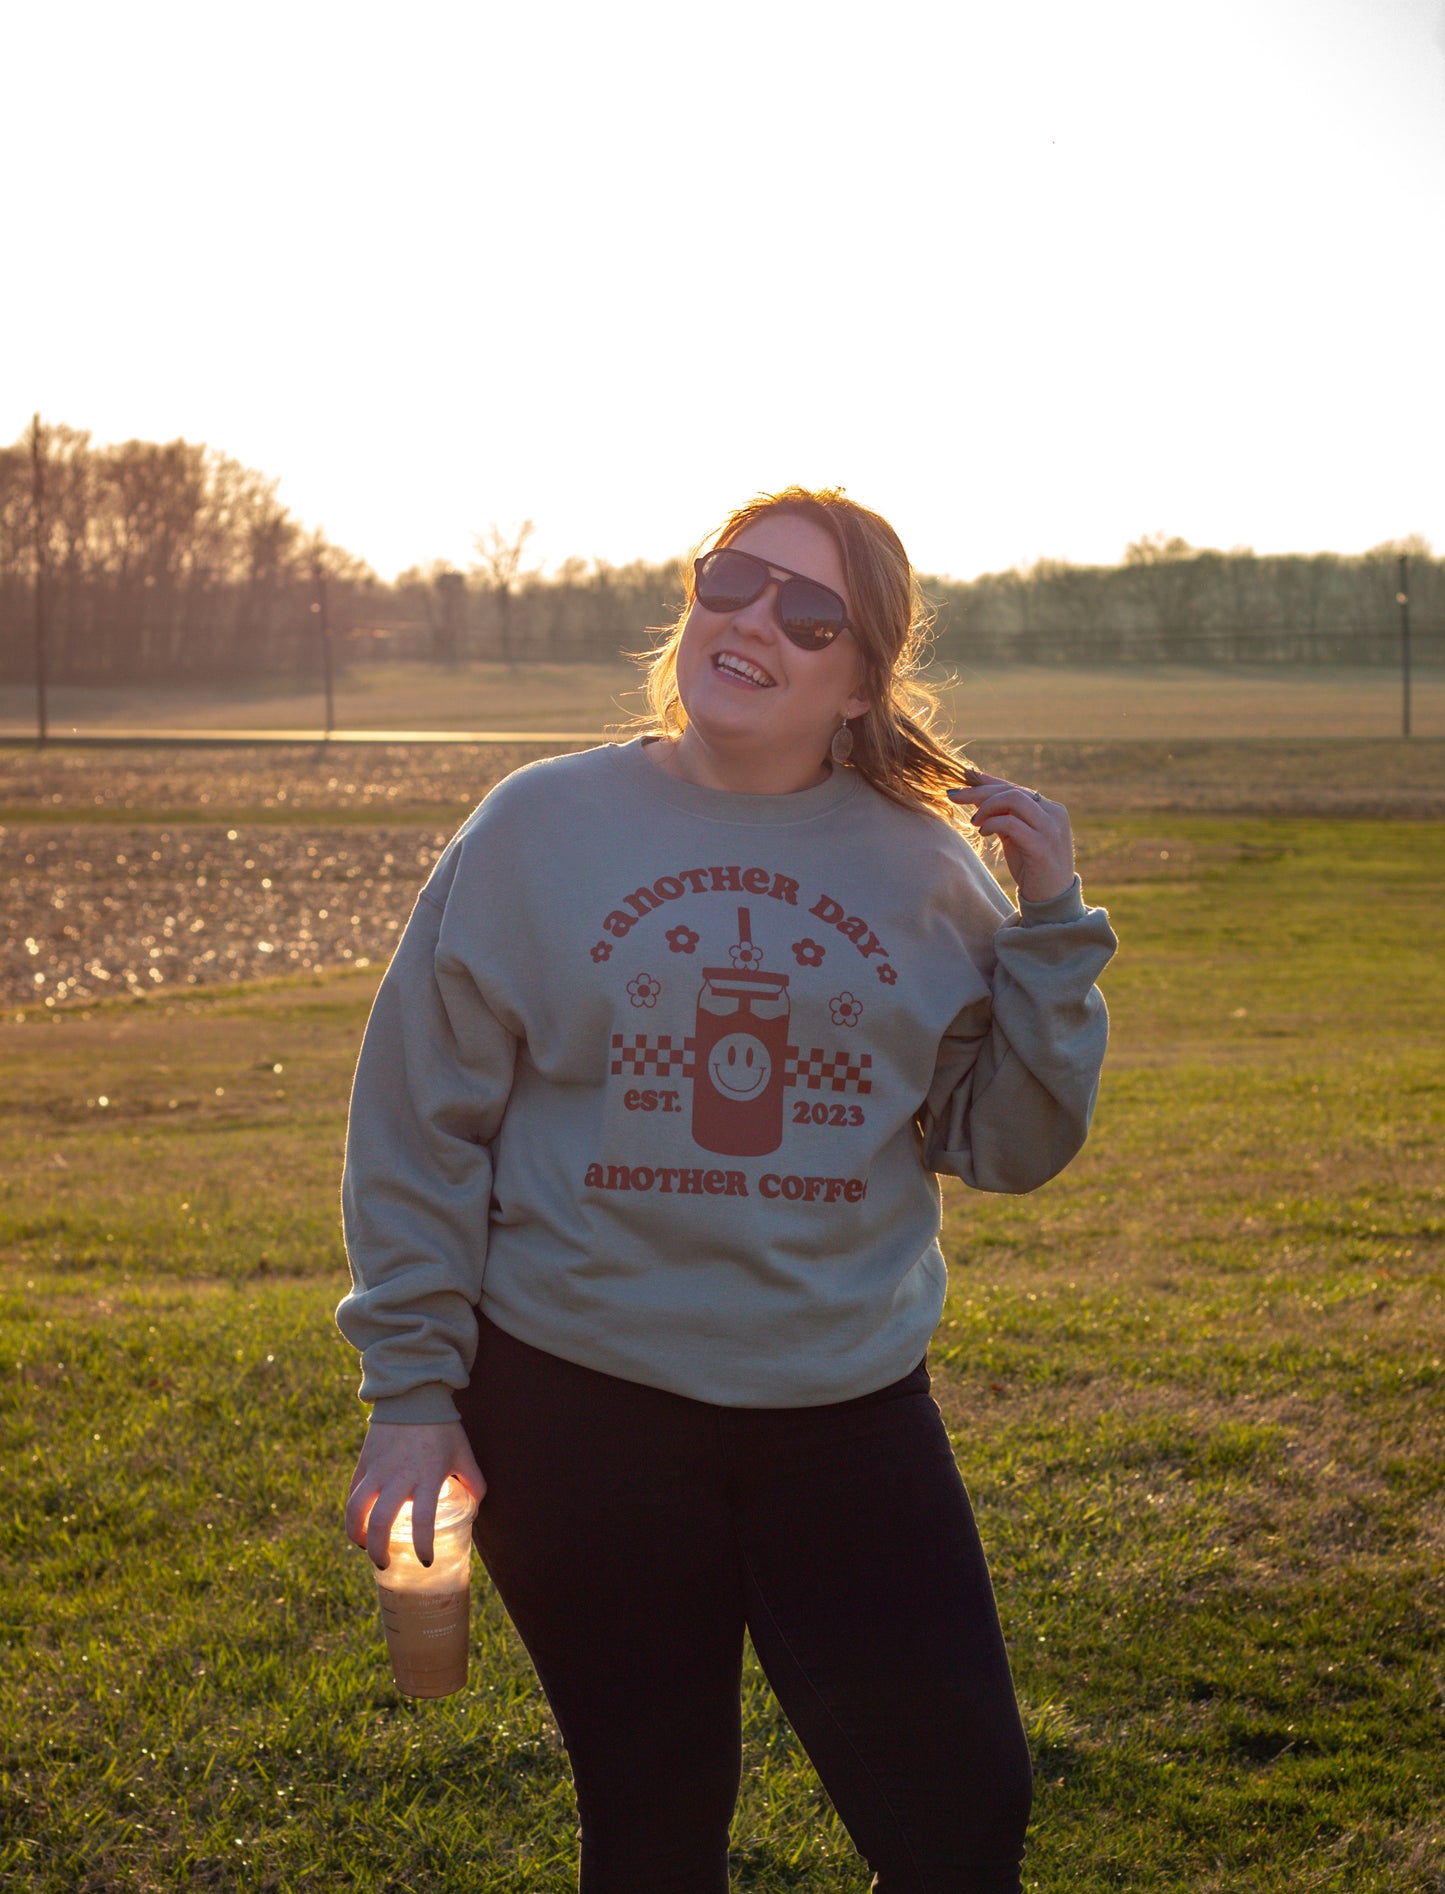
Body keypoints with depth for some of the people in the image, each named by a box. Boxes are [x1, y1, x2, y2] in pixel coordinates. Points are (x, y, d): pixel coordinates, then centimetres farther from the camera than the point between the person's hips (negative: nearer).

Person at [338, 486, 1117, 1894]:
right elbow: (422, 1122, 0)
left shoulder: (923, 867, 2)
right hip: (578, 1410, -1)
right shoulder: (541, 827, -2)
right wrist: (412, 1388, -4)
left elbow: (1009, 1144, 4)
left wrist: (1050, 925, -6)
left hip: (851, 1413, 2)